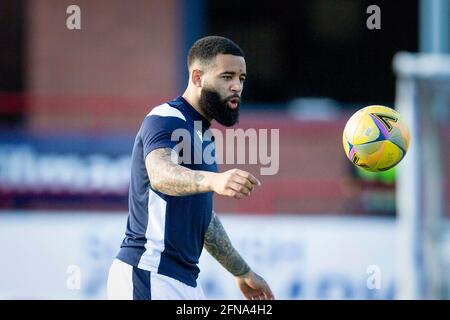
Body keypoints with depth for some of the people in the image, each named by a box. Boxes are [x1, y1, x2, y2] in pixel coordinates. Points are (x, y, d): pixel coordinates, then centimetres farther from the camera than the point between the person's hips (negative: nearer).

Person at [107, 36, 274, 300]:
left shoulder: (202, 134, 19)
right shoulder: (166, 120, -10)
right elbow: (159, 173, -33)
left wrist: (243, 273, 33)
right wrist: (213, 180, -52)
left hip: (185, 280, 10)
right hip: (148, 277, -10)